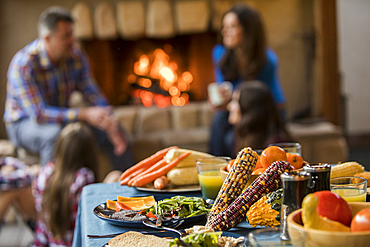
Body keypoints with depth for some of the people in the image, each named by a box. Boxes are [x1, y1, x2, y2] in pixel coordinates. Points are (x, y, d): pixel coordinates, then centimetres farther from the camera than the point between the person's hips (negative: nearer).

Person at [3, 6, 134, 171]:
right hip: (24, 124, -6)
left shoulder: (76, 55, -7)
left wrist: (110, 123, -22)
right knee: (55, 134, -39)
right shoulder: (23, 65, -26)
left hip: (63, 118, 6)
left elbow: (93, 94, -4)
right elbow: (39, 114, -32)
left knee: (117, 133, -7)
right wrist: (84, 114, -39)